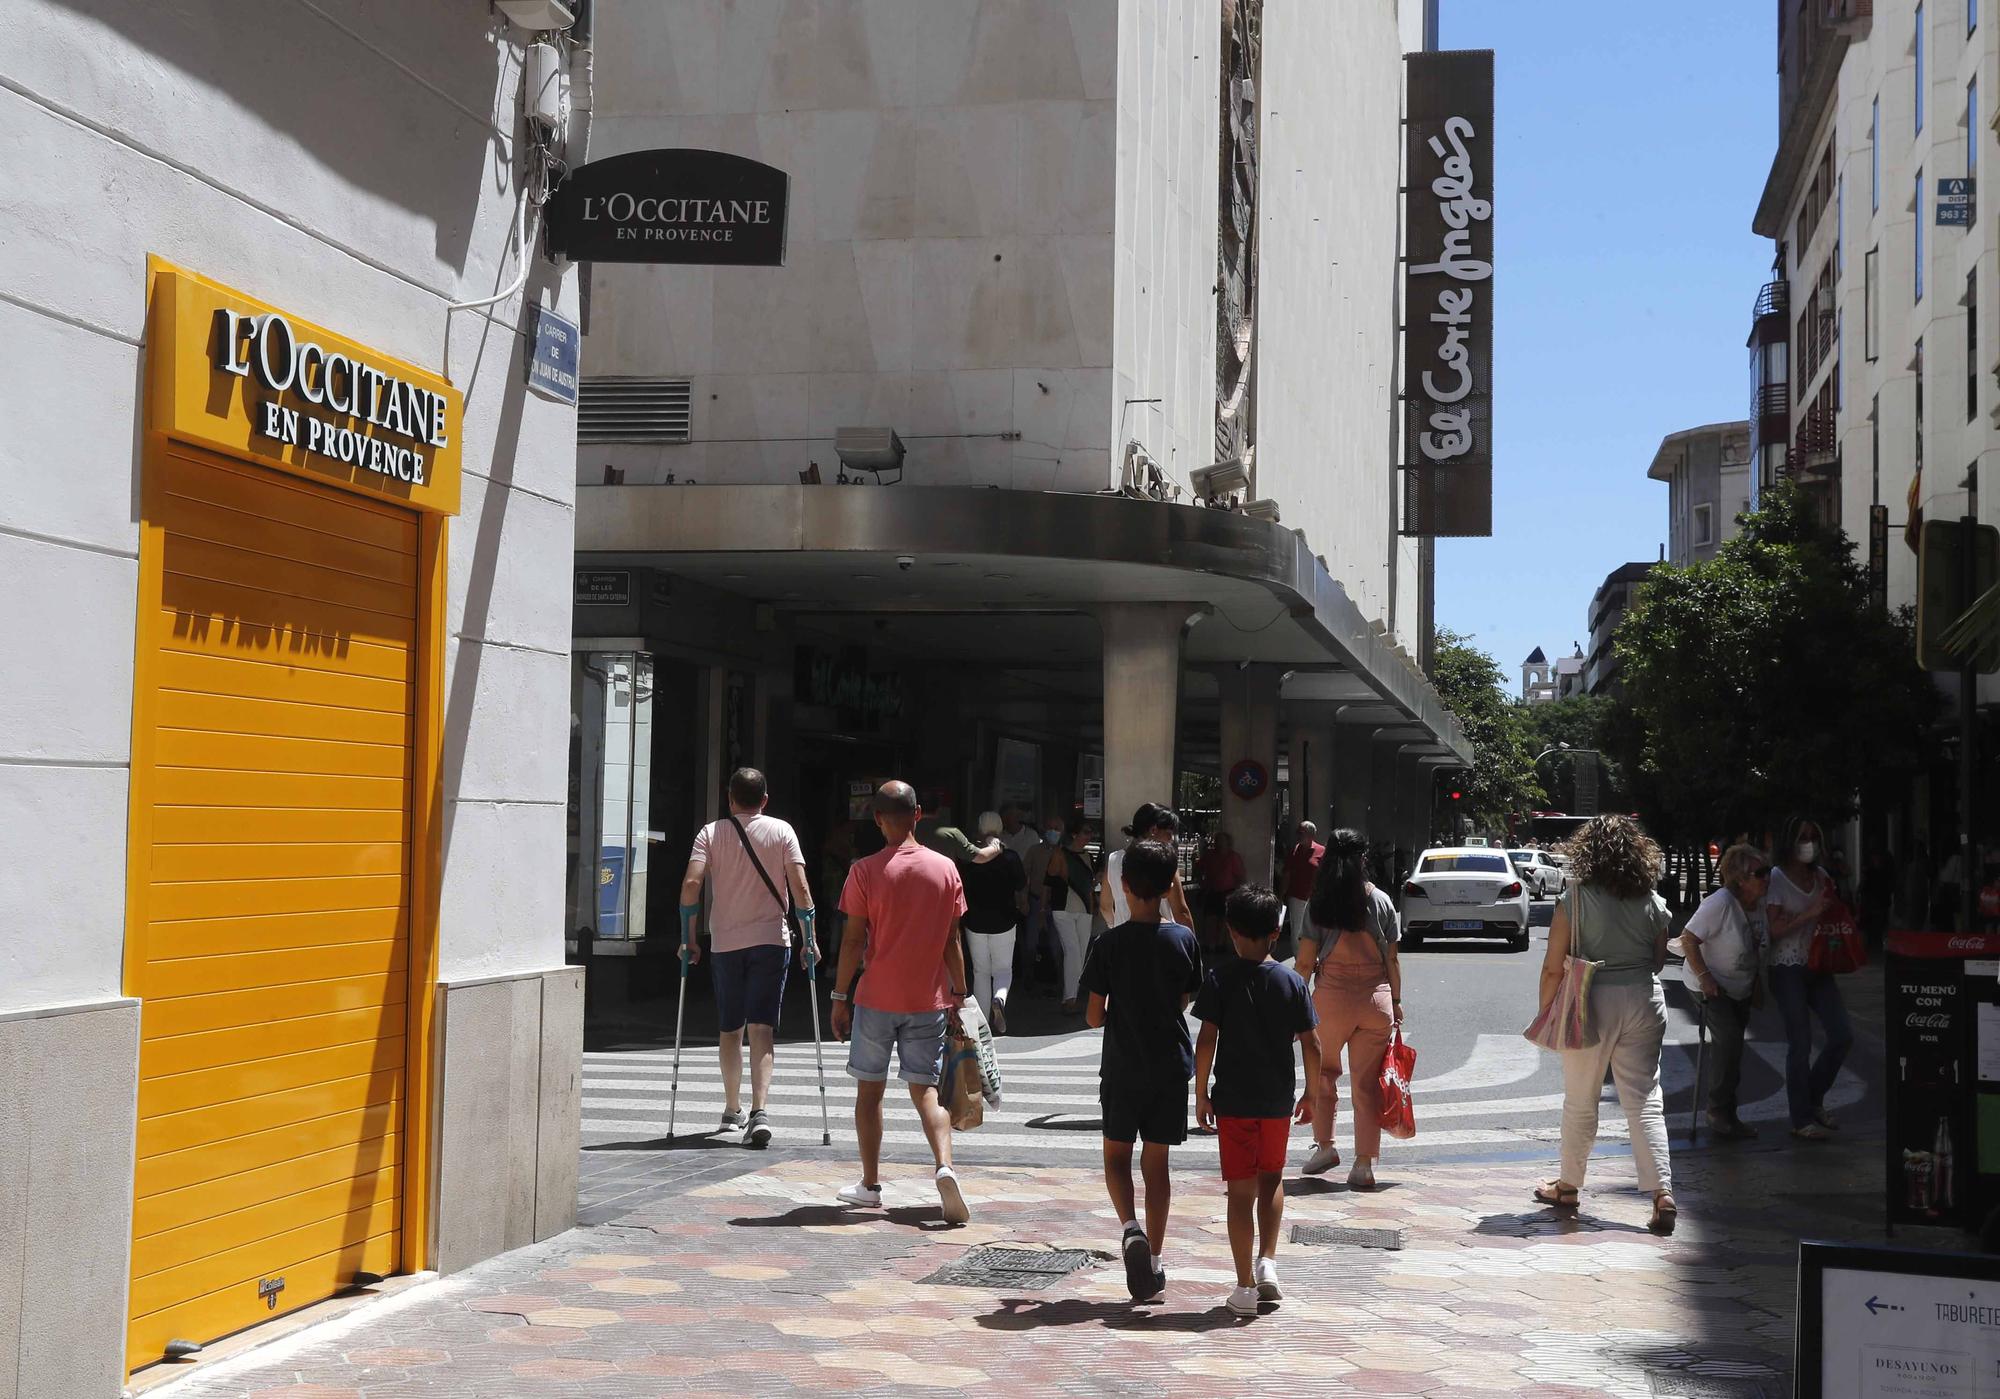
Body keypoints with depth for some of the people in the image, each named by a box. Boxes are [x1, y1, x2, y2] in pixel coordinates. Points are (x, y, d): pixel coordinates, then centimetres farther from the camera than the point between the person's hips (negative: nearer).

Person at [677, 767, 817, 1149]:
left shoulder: (710, 833, 2)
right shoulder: (781, 831, 0)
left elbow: (691, 884, -8)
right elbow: (800, 888, -6)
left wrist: (688, 938, 0)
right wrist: (808, 939, 1)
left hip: (724, 943, 1)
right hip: (770, 940, -1)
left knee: (730, 1030, 15)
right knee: (762, 1027, -5)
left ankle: (732, 1110, 25)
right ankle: (758, 1111, -21)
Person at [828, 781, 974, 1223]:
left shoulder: (865, 871, -8)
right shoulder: (945, 869, 0)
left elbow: (854, 940, -7)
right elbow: (952, 941, 2)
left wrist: (839, 996, 1)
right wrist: (959, 994, 11)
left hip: (876, 999, -2)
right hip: (928, 1001, 2)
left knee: (869, 1090, 11)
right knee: (924, 1089, 5)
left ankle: (870, 1184, 17)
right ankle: (944, 1166, -18)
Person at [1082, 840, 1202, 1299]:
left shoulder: (1109, 944, -11)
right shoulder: (1184, 939, -5)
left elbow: (1095, 1015, -7)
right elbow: (1185, 1002, 5)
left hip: (1123, 1068, -2)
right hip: (1171, 1066, 2)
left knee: (1116, 1154, 14)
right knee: (1157, 1161, 9)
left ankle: (1131, 1227, -11)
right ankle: (1154, 1263, 10)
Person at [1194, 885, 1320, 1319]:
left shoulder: (1220, 981, -7)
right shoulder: (1292, 982, -2)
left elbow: (1206, 1041, -11)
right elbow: (1311, 1044, -2)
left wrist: (1200, 1095, -2)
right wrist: (1311, 1094, 11)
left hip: (1233, 1100, -2)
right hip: (1278, 1100, 2)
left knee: (1241, 1191, 3)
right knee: (1272, 1179, 22)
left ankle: (1246, 1287, 3)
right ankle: (1267, 1263, 10)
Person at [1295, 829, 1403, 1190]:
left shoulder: (1319, 905, -4)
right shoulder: (1381, 902, 0)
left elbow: (1305, 963, -4)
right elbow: (1392, 961, 4)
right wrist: (1396, 1002, 14)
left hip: (1332, 998, -1)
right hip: (1376, 999, 1)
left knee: (1323, 1072, 20)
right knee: (1368, 1082, 5)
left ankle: (1324, 1145, 19)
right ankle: (1364, 1164, 6)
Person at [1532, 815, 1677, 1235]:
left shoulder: (1575, 900, -10)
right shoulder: (1654, 904, 1)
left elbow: (1554, 967, -8)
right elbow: (1658, 961, 12)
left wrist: (1545, 1013, 3)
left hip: (1592, 1002, -3)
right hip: (1643, 1000, 3)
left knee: (1580, 1101, 12)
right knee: (1646, 1100, 4)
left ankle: (1568, 1186, 26)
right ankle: (1663, 1193, -6)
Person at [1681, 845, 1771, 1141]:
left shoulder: (1760, 903, -4)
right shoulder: (1720, 903, -28)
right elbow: (1689, 939, -24)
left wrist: (1757, 983, 12)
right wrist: (1705, 977, -24)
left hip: (1741, 989, 7)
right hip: (1712, 988, -7)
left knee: (1733, 1049, 11)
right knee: (1729, 1043, -19)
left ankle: (1727, 1115, 22)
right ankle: (1719, 1111, -5)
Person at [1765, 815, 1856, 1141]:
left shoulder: (1822, 877, 10)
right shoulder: (1777, 878, -7)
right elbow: (1774, 928, -13)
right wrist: (1811, 913, -20)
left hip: (1819, 967, 6)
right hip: (1788, 970, -6)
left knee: (1842, 1036, 3)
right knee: (1800, 1044, -4)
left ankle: (1813, 1098, 24)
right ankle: (1801, 1120, 6)